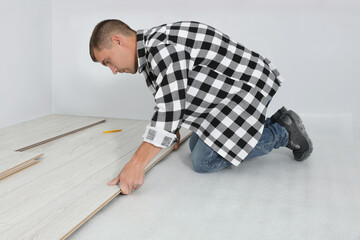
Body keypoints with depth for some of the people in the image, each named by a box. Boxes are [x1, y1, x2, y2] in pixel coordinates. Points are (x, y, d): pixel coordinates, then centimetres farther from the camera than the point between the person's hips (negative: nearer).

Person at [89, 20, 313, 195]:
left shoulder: (162, 47, -25)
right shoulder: (152, 49, 8)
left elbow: (170, 108, -32)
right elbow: (172, 98, 22)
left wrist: (136, 164, -32)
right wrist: (174, 131, 31)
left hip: (246, 87, -10)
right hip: (227, 90, 10)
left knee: (203, 161, -11)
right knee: (196, 146, 16)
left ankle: (284, 132, 2)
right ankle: (276, 123, 20)